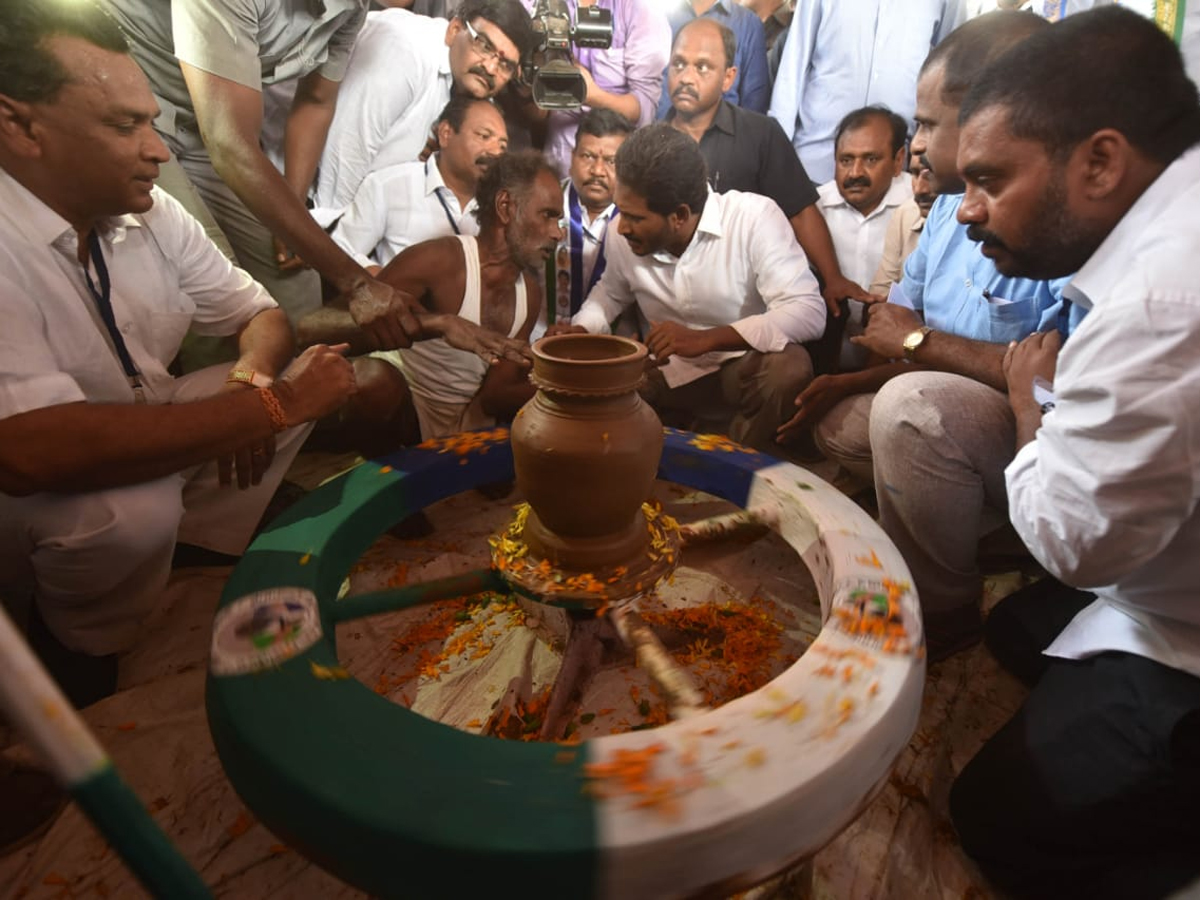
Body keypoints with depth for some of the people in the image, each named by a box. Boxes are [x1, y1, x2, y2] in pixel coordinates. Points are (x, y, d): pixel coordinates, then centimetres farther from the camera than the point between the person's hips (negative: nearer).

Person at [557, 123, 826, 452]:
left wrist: (705, 339, -37)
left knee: (789, 368, -35)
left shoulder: (755, 218, -22)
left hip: (745, 363, -3)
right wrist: (578, 330, -7)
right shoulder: (624, 235, -8)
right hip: (669, 371, 3)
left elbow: (809, 313, -29)